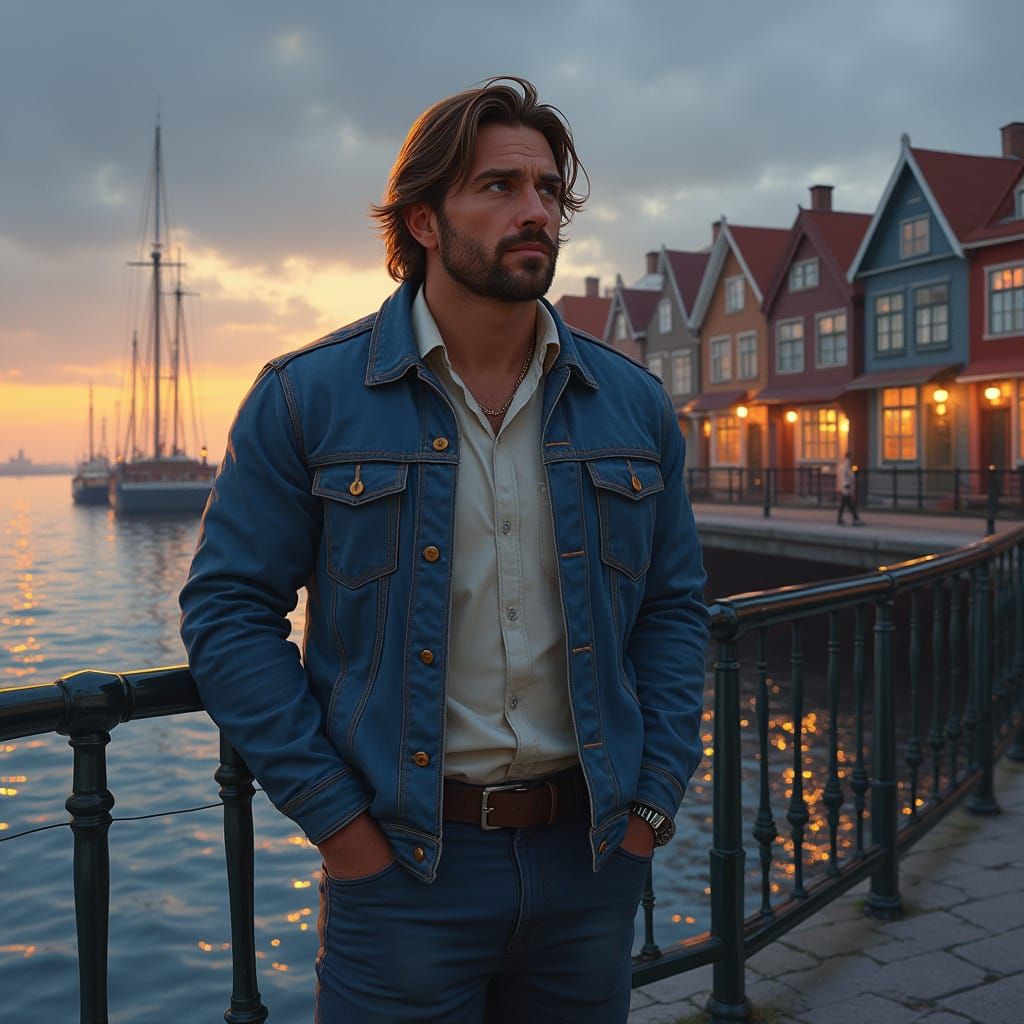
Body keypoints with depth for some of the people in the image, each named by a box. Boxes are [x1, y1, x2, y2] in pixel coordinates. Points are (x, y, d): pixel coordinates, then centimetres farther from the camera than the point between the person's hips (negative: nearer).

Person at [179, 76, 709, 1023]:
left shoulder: (632, 404, 3)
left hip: (590, 856, 4)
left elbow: (676, 607, 8)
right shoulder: (307, 398, -7)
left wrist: (652, 800, 1)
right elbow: (228, 610, -6)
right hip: (401, 866, -3)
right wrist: (335, 817, -10)